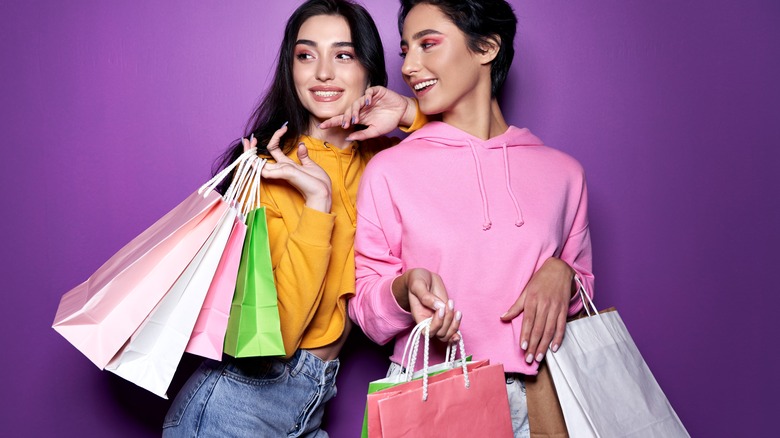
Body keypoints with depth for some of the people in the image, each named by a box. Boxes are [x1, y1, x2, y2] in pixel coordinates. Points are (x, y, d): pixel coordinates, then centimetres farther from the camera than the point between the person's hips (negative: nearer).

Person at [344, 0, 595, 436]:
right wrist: (406, 289, -21)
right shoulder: (389, 170, -2)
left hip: (534, 400, 2)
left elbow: (584, 289, 14)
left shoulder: (562, 171, 5)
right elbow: (364, 308, 0)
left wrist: (562, 276, -8)